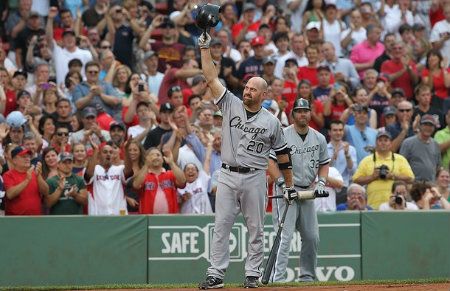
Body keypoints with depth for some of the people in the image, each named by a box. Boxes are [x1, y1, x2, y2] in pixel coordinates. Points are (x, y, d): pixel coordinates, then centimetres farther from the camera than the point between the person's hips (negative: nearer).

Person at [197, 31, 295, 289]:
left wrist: (290, 185, 10)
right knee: (221, 227, -1)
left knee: (256, 229, 3)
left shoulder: (272, 122, 3)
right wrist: (205, 48, -8)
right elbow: (212, 78, -1)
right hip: (228, 176, 1)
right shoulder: (231, 105, 5)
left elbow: (283, 155, 10)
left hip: (255, 179, -1)